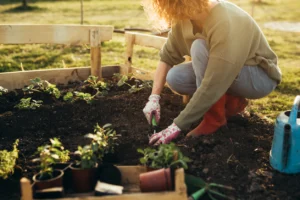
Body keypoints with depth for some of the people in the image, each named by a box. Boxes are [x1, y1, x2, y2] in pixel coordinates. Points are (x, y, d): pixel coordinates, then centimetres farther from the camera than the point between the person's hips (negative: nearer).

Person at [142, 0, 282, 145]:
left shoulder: (226, 25, -35)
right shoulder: (184, 18, -13)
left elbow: (212, 86, -36)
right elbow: (167, 56, -5)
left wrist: (177, 126, -32)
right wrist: (154, 98, -15)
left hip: (261, 77, -7)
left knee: (200, 47, -30)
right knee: (174, 78, -14)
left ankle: (215, 119, -16)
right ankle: (232, 101, 4)